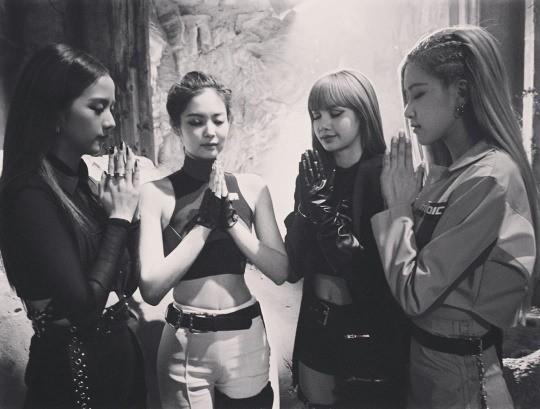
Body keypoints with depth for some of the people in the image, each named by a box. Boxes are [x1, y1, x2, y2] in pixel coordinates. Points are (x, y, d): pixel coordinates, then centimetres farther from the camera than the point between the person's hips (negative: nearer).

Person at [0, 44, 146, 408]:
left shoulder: (83, 182, 3)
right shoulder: (30, 195, -19)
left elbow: (127, 283, 6)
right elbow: (83, 304, -26)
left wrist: (126, 210, -6)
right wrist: (119, 218, -18)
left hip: (120, 352, 8)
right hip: (74, 369, -7)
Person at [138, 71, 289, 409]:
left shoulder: (252, 187, -3)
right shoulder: (156, 193, -10)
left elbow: (280, 271, -6)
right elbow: (151, 288, -16)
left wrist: (230, 218, -16)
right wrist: (205, 221, -19)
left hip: (246, 339, 3)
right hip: (185, 345, -2)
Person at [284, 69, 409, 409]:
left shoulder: (385, 175, -15)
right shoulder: (314, 175, 0)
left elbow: (382, 272, -20)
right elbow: (293, 266, -4)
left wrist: (325, 208, -26)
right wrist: (309, 202, -17)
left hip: (372, 332, -5)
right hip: (317, 326, 5)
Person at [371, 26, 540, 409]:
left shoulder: (490, 178, -23)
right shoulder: (450, 174, 3)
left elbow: (414, 293, -24)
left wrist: (399, 206, -15)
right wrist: (404, 204, -6)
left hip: (458, 374, -8)